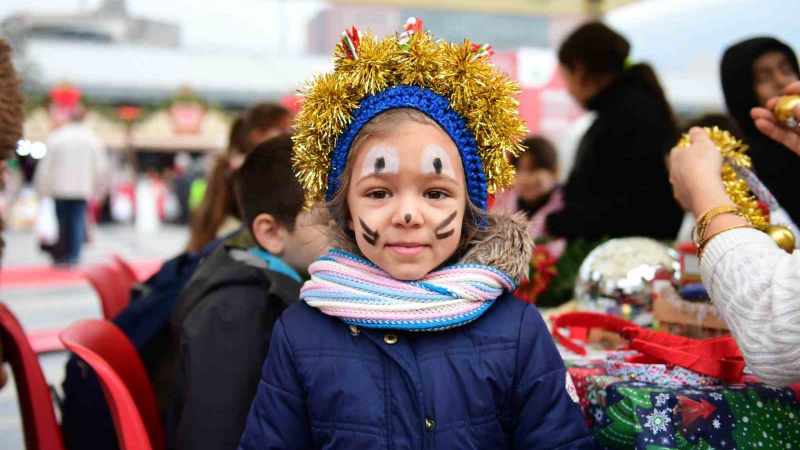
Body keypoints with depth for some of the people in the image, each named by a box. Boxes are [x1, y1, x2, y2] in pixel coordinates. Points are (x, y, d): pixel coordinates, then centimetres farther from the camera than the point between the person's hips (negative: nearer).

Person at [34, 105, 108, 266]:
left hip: (60, 187, 0)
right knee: (77, 221, 1)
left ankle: (60, 256, 16)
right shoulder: (92, 138, 0)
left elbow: (46, 164, -1)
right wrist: (98, 189, 14)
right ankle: (73, 256, -5)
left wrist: (43, 189, 7)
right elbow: (101, 167, 3)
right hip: (83, 188, 0)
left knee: (62, 221, 11)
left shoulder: (56, 137, -3)